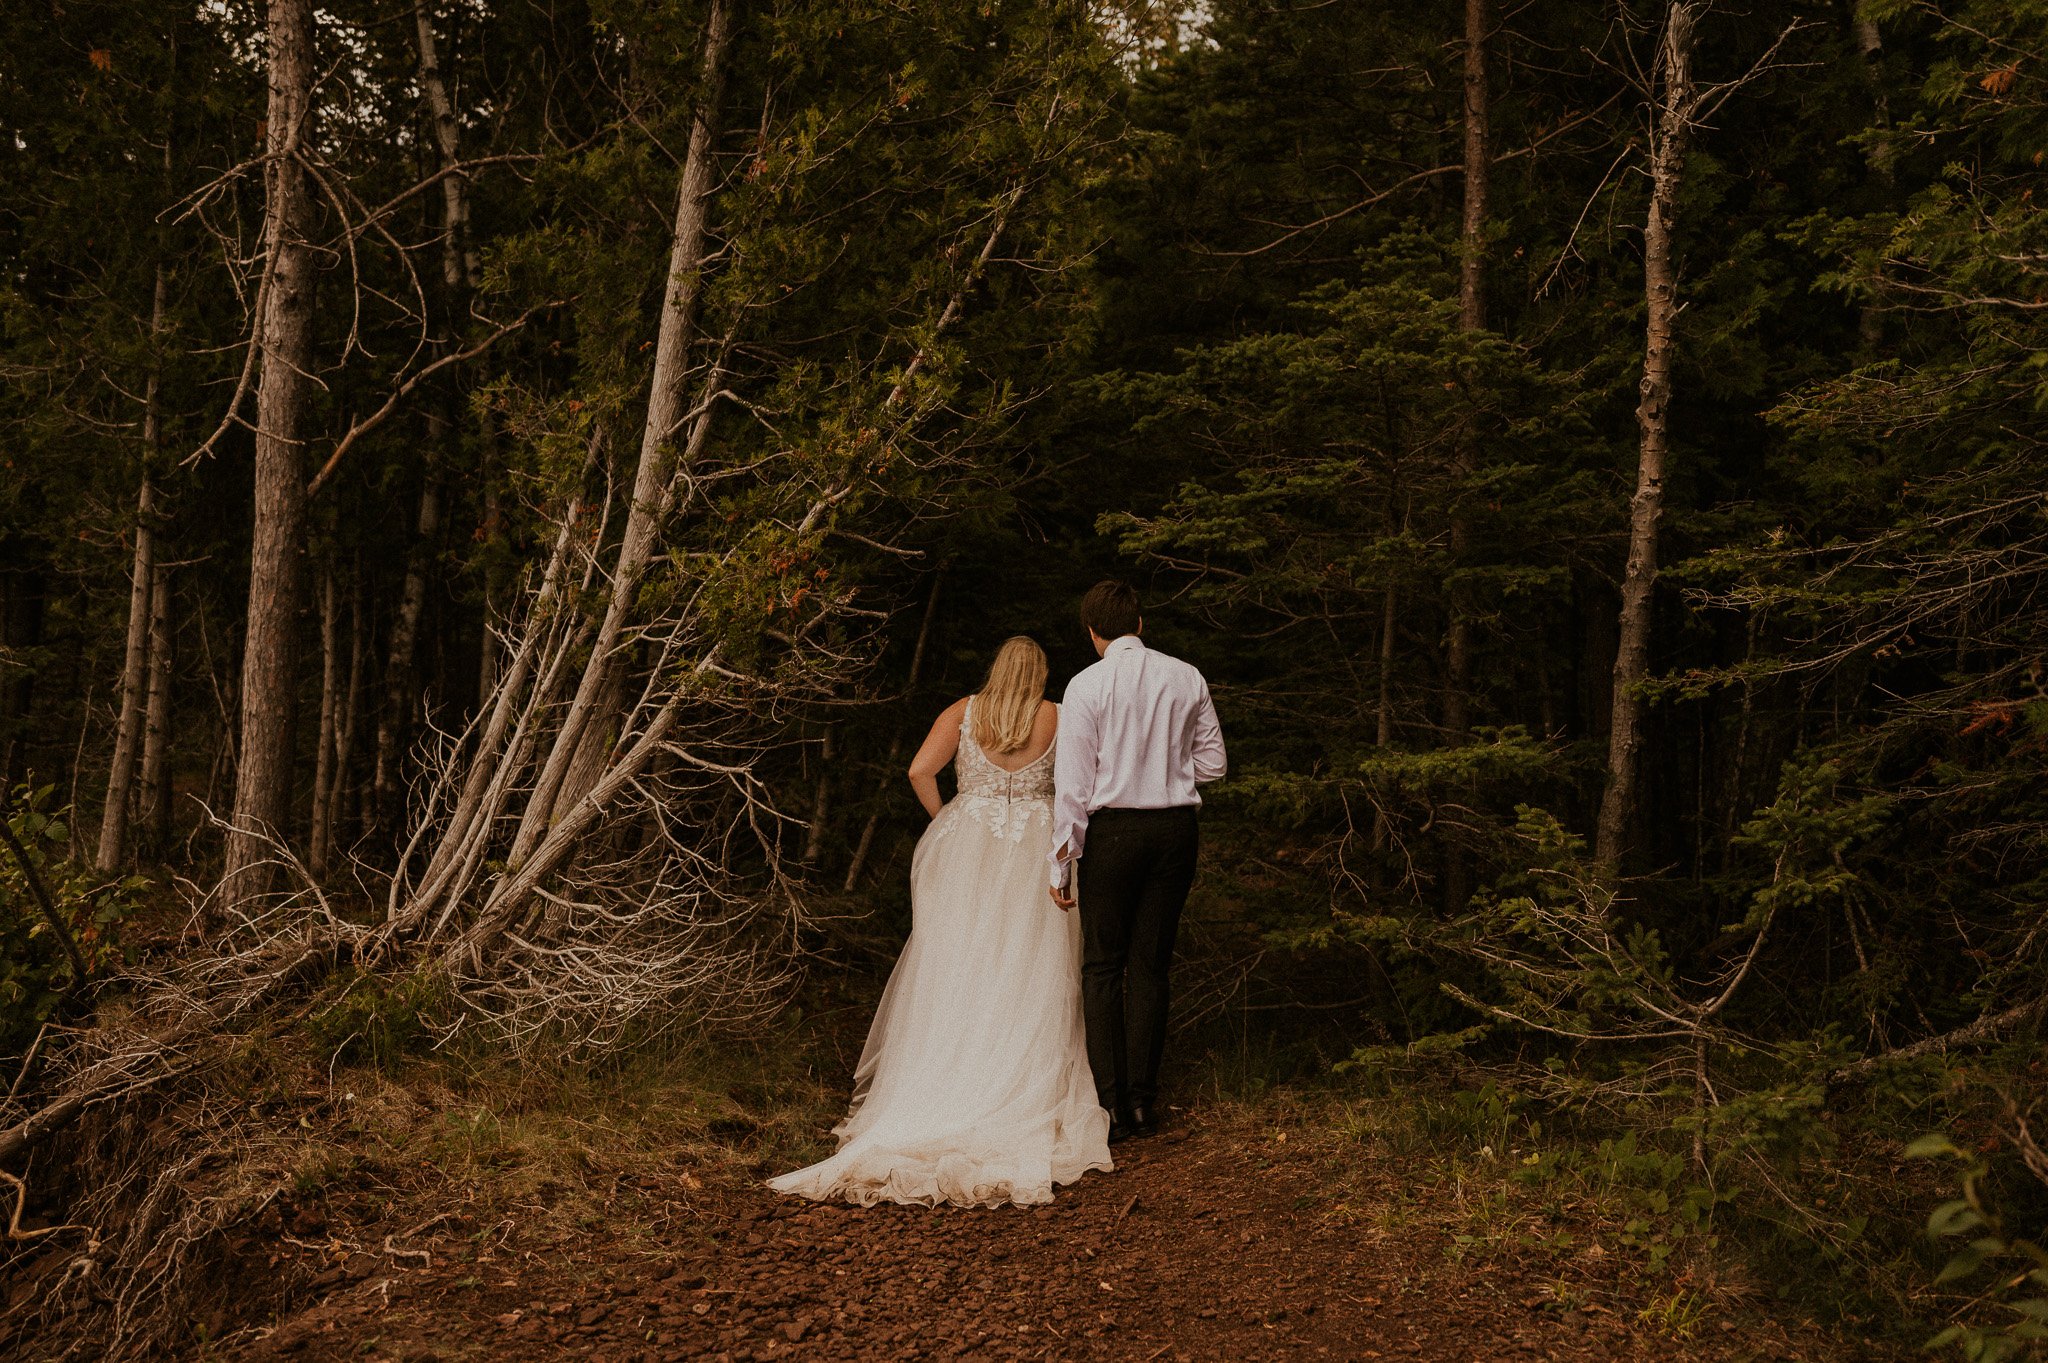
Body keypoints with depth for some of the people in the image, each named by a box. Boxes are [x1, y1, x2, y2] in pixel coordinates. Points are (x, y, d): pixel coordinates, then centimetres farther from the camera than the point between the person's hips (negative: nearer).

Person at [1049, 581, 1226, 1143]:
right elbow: (1213, 763, 7)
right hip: (1176, 827, 3)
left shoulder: (1088, 685, -7)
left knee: (1103, 966, 6)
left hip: (1113, 828, -3)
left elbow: (1074, 781, -9)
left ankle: (1111, 1104, 3)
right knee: (1151, 965, 11)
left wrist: (1061, 860, -4)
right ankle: (1143, 1098, 12)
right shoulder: (1187, 678, 2)